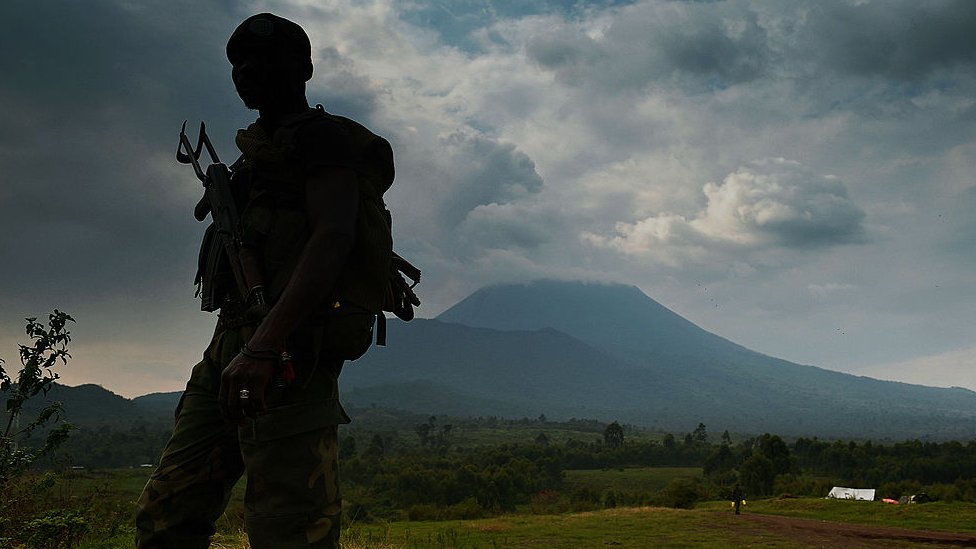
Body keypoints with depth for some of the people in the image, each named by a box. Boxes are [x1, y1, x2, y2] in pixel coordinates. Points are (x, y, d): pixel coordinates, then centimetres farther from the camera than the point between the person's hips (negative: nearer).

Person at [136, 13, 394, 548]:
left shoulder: (323, 138, -1)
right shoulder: (257, 148, 27)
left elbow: (333, 239, -17)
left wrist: (265, 344, -29)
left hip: (285, 350, -9)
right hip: (232, 345, 10)